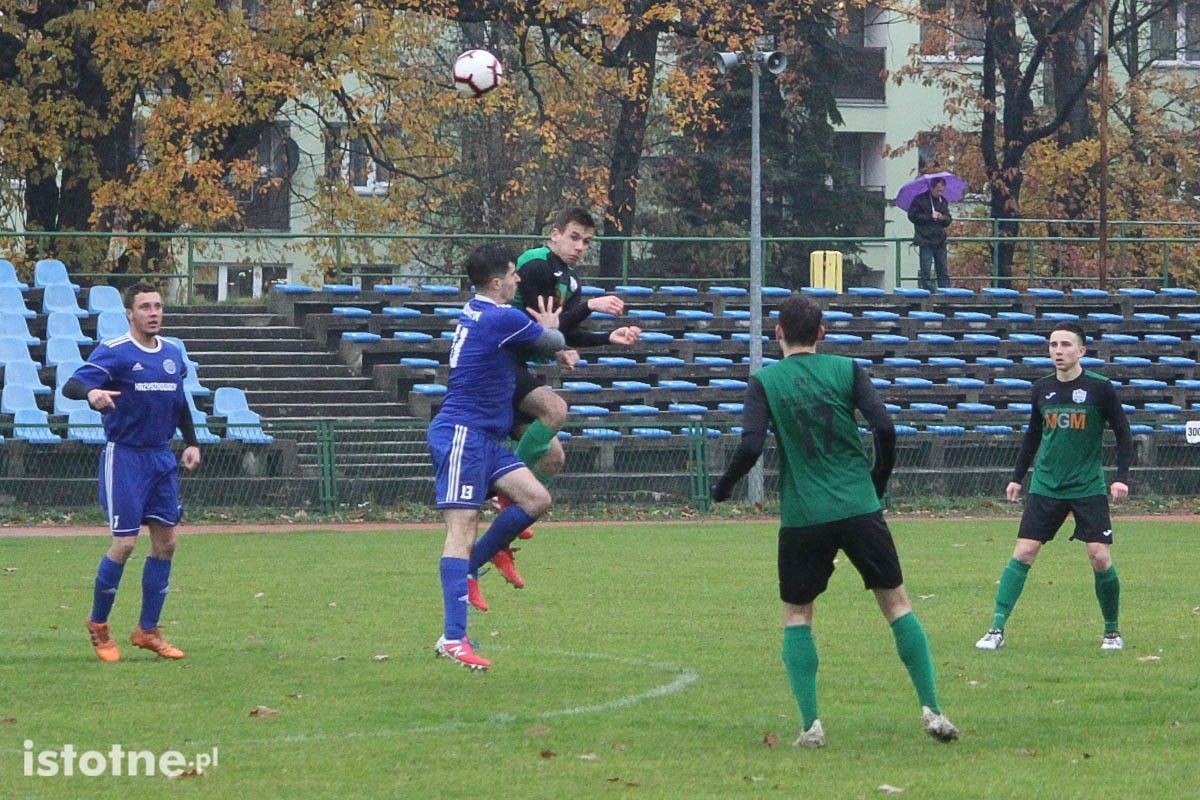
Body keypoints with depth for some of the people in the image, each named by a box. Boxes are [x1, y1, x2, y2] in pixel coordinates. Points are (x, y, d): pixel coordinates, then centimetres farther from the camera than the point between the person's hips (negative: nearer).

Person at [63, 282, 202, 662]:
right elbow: (72, 385, -23)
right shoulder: (113, 352, -11)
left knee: (165, 542, 5)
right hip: (124, 457, -7)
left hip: (162, 457, 7)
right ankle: (98, 624, 9)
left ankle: (147, 630, 15)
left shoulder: (172, 353, 10)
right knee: (124, 543, -10)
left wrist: (191, 443, 17)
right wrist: (91, 392, -45)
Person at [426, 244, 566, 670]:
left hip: (485, 438, 10)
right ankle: (453, 638, -22)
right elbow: (554, 343, 2)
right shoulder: (503, 319, -15)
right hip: (462, 434, -10)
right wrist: (550, 329, 23)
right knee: (462, 527, -15)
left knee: (536, 498, 1)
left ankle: (468, 568, 11)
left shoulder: (474, 311, 13)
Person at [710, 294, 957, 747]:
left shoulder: (764, 382, 0)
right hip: (860, 507, 1)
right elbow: (884, 428, -5)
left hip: (803, 518, -1)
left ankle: (811, 724, 0)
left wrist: (722, 488, 7)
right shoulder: (846, 370, 3)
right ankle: (931, 710, 3)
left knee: (796, 615, 13)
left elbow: (751, 446, -11)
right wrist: (878, 482, 11)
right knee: (896, 603, 10)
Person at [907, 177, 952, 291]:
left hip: (940, 241, 5)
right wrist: (930, 217, -11)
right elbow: (912, 216, -5)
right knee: (926, 271, -7)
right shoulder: (920, 199, 0)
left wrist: (943, 218, -6)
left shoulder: (943, 201, 15)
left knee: (943, 271, 3)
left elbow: (948, 221, 18)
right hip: (926, 241, -5)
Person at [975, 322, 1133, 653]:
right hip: (1046, 486, 3)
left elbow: (1123, 433, 0)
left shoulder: (1100, 388, -6)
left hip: (1089, 488, -3)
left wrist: (1122, 476, -9)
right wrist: (1017, 476, 16)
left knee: (1100, 558, -8)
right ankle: (996, 629, -6)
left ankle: (1112, 631, 12)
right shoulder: (1042, 389, 4)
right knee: (1023, 553, -7)